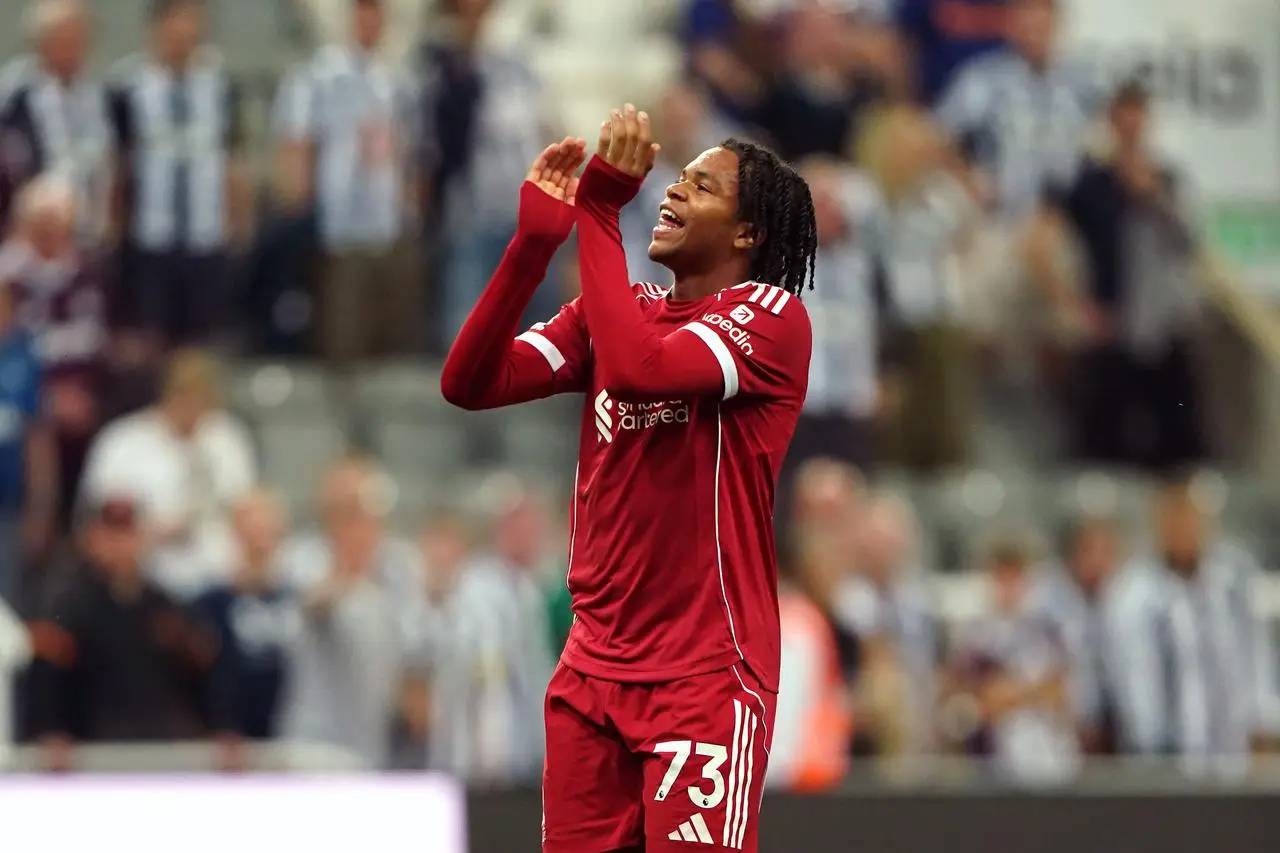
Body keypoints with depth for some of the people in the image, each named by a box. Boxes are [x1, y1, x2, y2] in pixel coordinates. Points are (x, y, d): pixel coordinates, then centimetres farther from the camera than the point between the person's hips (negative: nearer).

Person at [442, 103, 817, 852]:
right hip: (594, 668, 6)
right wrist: (535, 240, -7)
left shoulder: (772, 315, -7)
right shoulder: (617, 311, 13)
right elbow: (472, 384, 2)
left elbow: (639, 368, -25)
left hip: (705, 673, -6)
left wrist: (597, 212, -18)